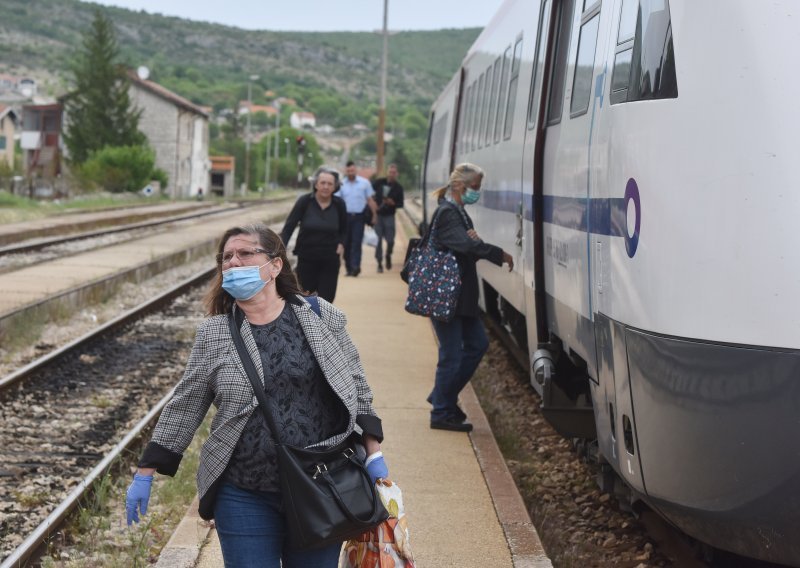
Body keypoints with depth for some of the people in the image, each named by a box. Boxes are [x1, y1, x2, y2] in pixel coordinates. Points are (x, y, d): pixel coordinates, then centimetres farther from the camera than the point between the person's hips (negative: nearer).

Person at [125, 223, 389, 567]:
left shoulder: (321, 318, 0)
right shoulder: (213, 336, 1)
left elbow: (357, 388, 6)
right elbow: (184, 407, 5)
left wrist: (373, 455, 0)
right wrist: (145, 474, 4)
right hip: (244, 498, 0)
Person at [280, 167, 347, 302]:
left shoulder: (339, 205, -3)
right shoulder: (305, 201, -9)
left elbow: (343, 230, 13)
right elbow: (289, 226, -10)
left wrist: (341, 244, -6)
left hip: (330, 260, 1)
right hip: (306, 258, -1)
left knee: (326, 300, -2)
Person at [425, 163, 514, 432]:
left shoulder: (458, 212, 15)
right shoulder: (447, 213, -16)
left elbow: (469, 245, 12)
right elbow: (465, 244, -28)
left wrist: (473, 240, -11)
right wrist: (500, 255, -22)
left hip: (460, 294, 10)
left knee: (477, 343, 14)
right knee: (451, 354, -4)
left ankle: (443, 397, 24)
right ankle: (441, 414, 7)